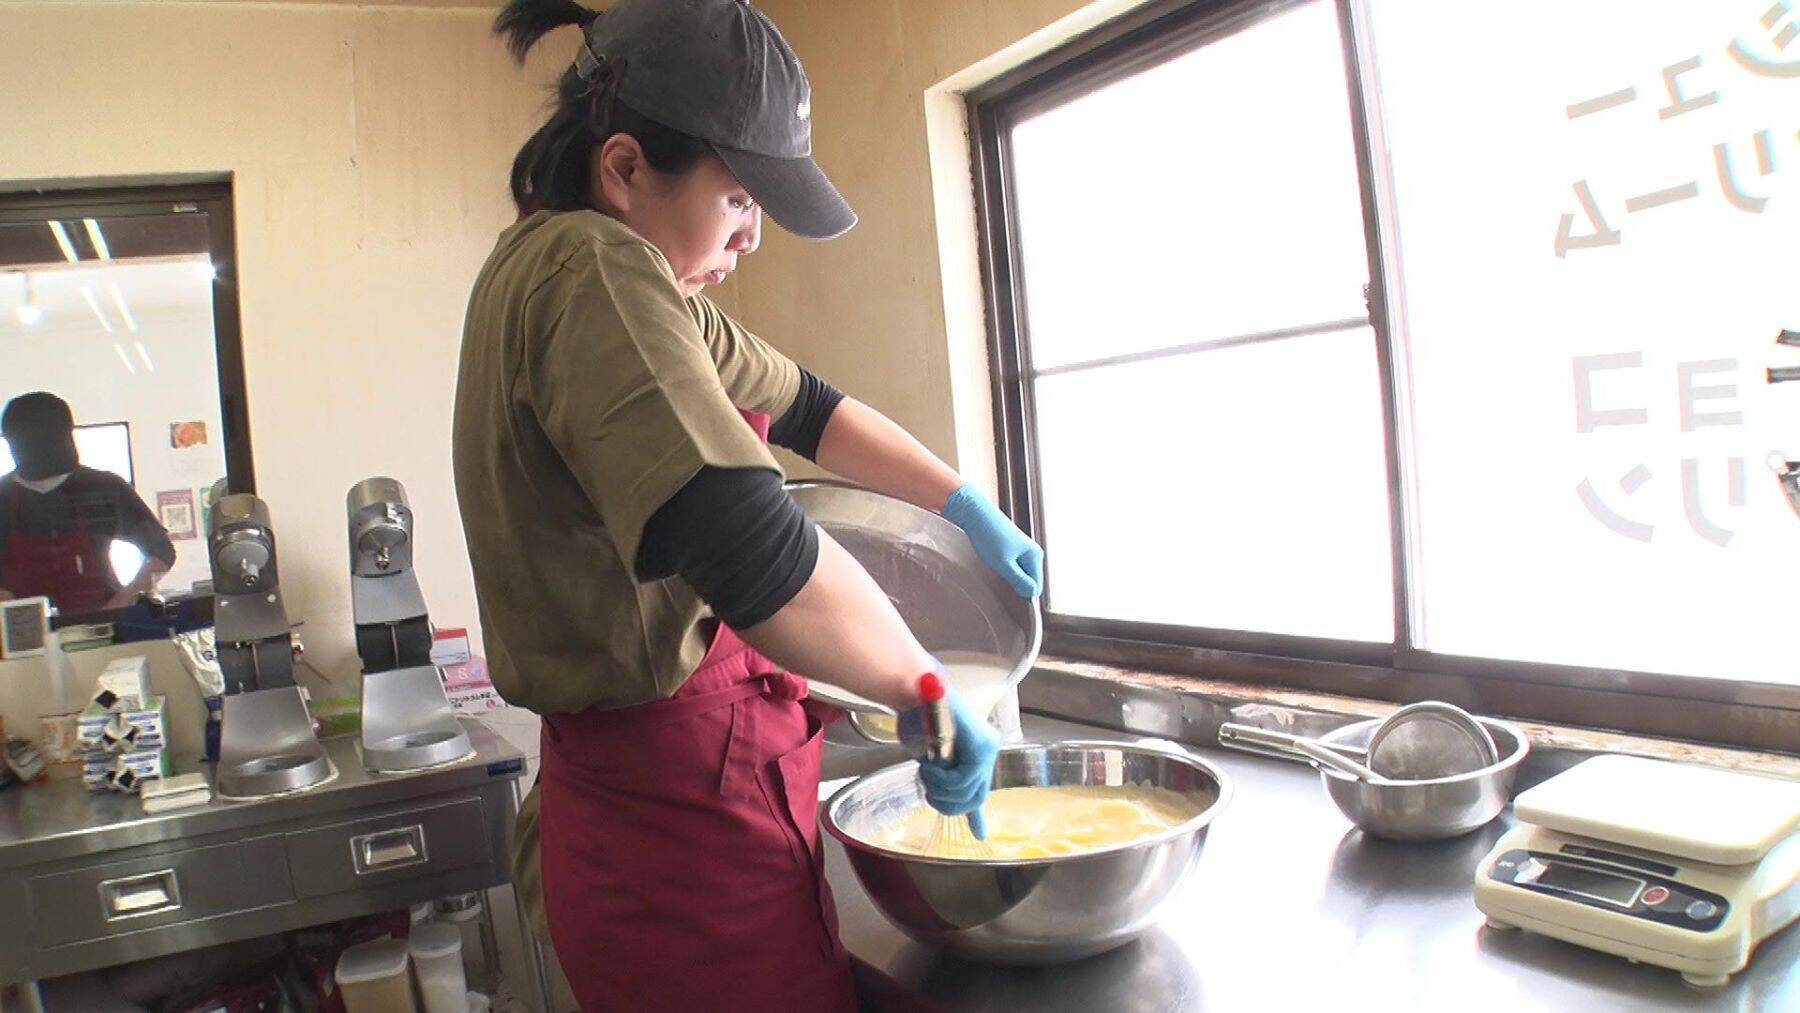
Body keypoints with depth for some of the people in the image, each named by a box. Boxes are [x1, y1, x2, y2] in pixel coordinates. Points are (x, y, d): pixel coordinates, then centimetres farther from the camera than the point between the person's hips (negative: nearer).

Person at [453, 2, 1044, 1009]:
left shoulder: (644, 289, 11)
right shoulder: (590, 271, -21)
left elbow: (806, 408, 22)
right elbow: (750, 552, -34)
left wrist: (967, 504, 19)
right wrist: (926, 688, -19)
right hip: (691, 810, -10)